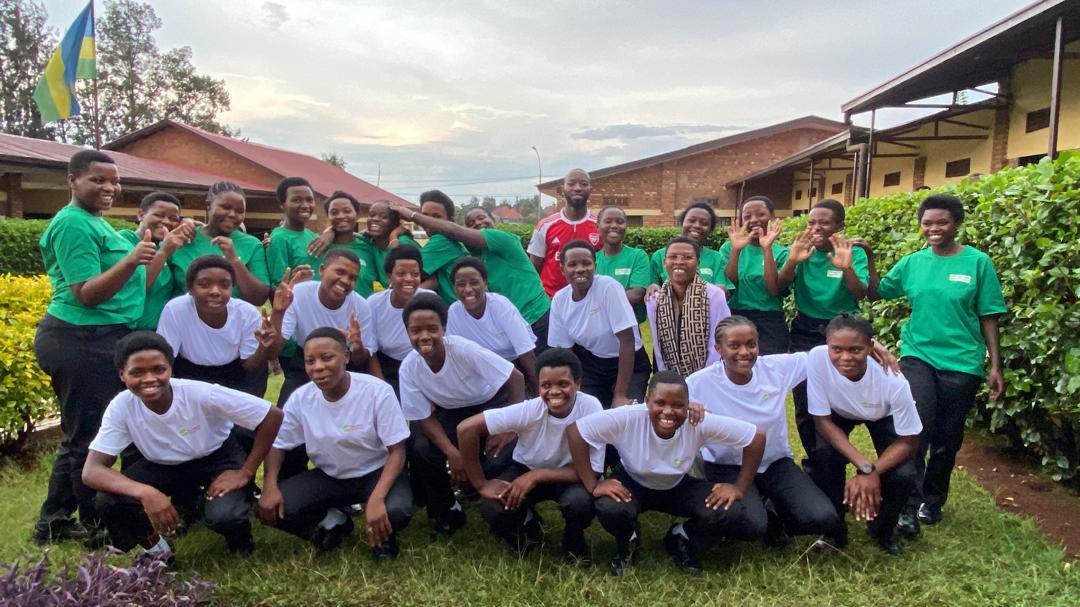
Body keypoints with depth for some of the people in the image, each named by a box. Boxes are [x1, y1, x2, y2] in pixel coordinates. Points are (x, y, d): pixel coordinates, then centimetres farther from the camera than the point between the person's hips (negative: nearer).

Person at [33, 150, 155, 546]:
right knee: (90, 437, 0)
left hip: (96, 342, 10)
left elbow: (118, 283, 24)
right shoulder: (74, 223, -13)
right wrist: (131, 260, -31)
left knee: (81, 435, 17)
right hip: (83, 343, -10)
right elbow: (86, 294, -20)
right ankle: (95, 526, 12)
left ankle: (53, 523, 28)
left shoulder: (95, 222, 17)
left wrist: (154, 248, 18)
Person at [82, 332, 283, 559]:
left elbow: (272, 416, -28)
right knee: (109, 501, -23)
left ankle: (240, 541, 8)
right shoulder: (121, 407, -24)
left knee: (223, 516, -30)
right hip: (162, 466, 3)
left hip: (217, 458, -3)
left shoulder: (202, 394, -33)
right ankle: (155, 547, 8)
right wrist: (145, 492, -44)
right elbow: (91, 471, -27)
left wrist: (245, 473, -24)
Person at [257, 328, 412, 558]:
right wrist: (270, 487, -19)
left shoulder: (378, 391, -23)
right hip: (328, 477, 3)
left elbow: (397, 451, -20)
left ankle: (381, 533, 4)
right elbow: (278, 445, 2)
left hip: (376, 473, -3)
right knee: (271, 508, -19)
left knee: (396, 511, -34)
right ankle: (332, 523, 8)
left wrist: (376, 499, -35)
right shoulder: (300, 398, -11)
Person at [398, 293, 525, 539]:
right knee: (419, 451, -21)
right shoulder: (408, 368, -19)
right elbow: (424, 417, -10)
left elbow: (516, 378, -24)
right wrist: (452, 453, -24)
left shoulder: (463, 349, -32)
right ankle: (448, 512, 5)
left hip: (492, 404, -4)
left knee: (496, 462, -28)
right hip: (452, 413, 4)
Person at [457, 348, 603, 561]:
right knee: (493, 509, -26)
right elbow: (466, 428, -29)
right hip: (526, 470, 1)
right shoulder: (529, 410, -28)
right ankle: (527, 526, 11)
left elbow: (591, 472, -26)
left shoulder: (591, 408, -29)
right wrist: (481, 484, -24)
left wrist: (537, 476, -32)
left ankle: (574, 544, 4)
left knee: (579, 501, -33)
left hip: (570, 475, 0)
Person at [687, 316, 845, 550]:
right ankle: (766, 521, 9)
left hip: (775, 462, 3)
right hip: (728, 467, -3)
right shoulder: (701, 383, -18)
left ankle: (775, 513, 16)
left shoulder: (777, 367, -9)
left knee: (823, 518, -18)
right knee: (752, 524, -30)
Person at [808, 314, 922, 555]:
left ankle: (883, 529, 13)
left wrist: (871, 473, -35)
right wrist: (865, 467, -34)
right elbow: (823, 420, -26)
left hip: (883, 417, 0)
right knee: (824, 456, -27)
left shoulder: (892, 380, -38)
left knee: (904, 476, -21)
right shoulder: (817, 358, -38)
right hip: (838, 414, 1)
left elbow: (909, 441, -23)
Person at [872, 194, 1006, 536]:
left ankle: (933, 500, 31)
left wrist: (995, 366, -2)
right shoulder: (911, 263, 4)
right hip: (917, 356, 1)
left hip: (961, 363, -1)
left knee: (947, 438, 10)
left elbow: (988, 317, -1)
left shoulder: (978, 262, -4)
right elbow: (876, 293, 7)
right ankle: (909, 506, -4)